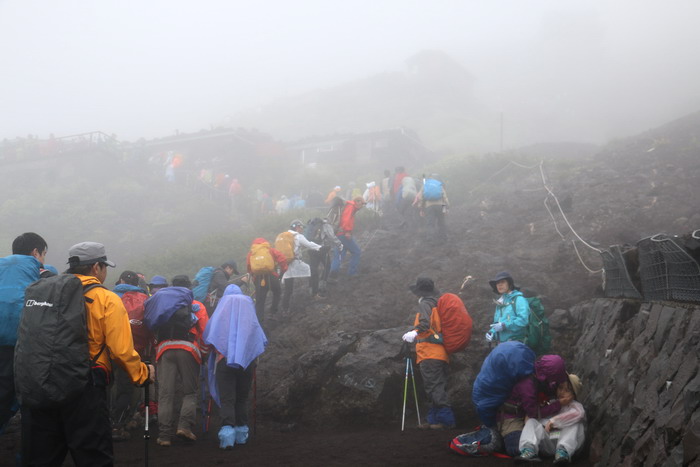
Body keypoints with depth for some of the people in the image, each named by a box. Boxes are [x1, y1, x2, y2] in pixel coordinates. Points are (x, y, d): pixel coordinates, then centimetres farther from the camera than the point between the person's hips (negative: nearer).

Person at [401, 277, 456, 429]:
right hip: (442, 352, 9)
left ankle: (446, 419, -16)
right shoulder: (439, 304, 20)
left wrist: (415, 332, -35)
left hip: (429, 353, -9)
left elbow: (425, 323, -23)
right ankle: (434, 420, 13)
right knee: (438, 388, 10)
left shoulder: (425, 304, -5)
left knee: (434, 388, -11)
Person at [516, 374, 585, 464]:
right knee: (531, 421, -14)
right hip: (545, 442, 2)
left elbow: (579, 413, -11)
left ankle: (563, 450, -42)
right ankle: (529, 449, -43)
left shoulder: (574, 405, 16)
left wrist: (553, 421, -13)